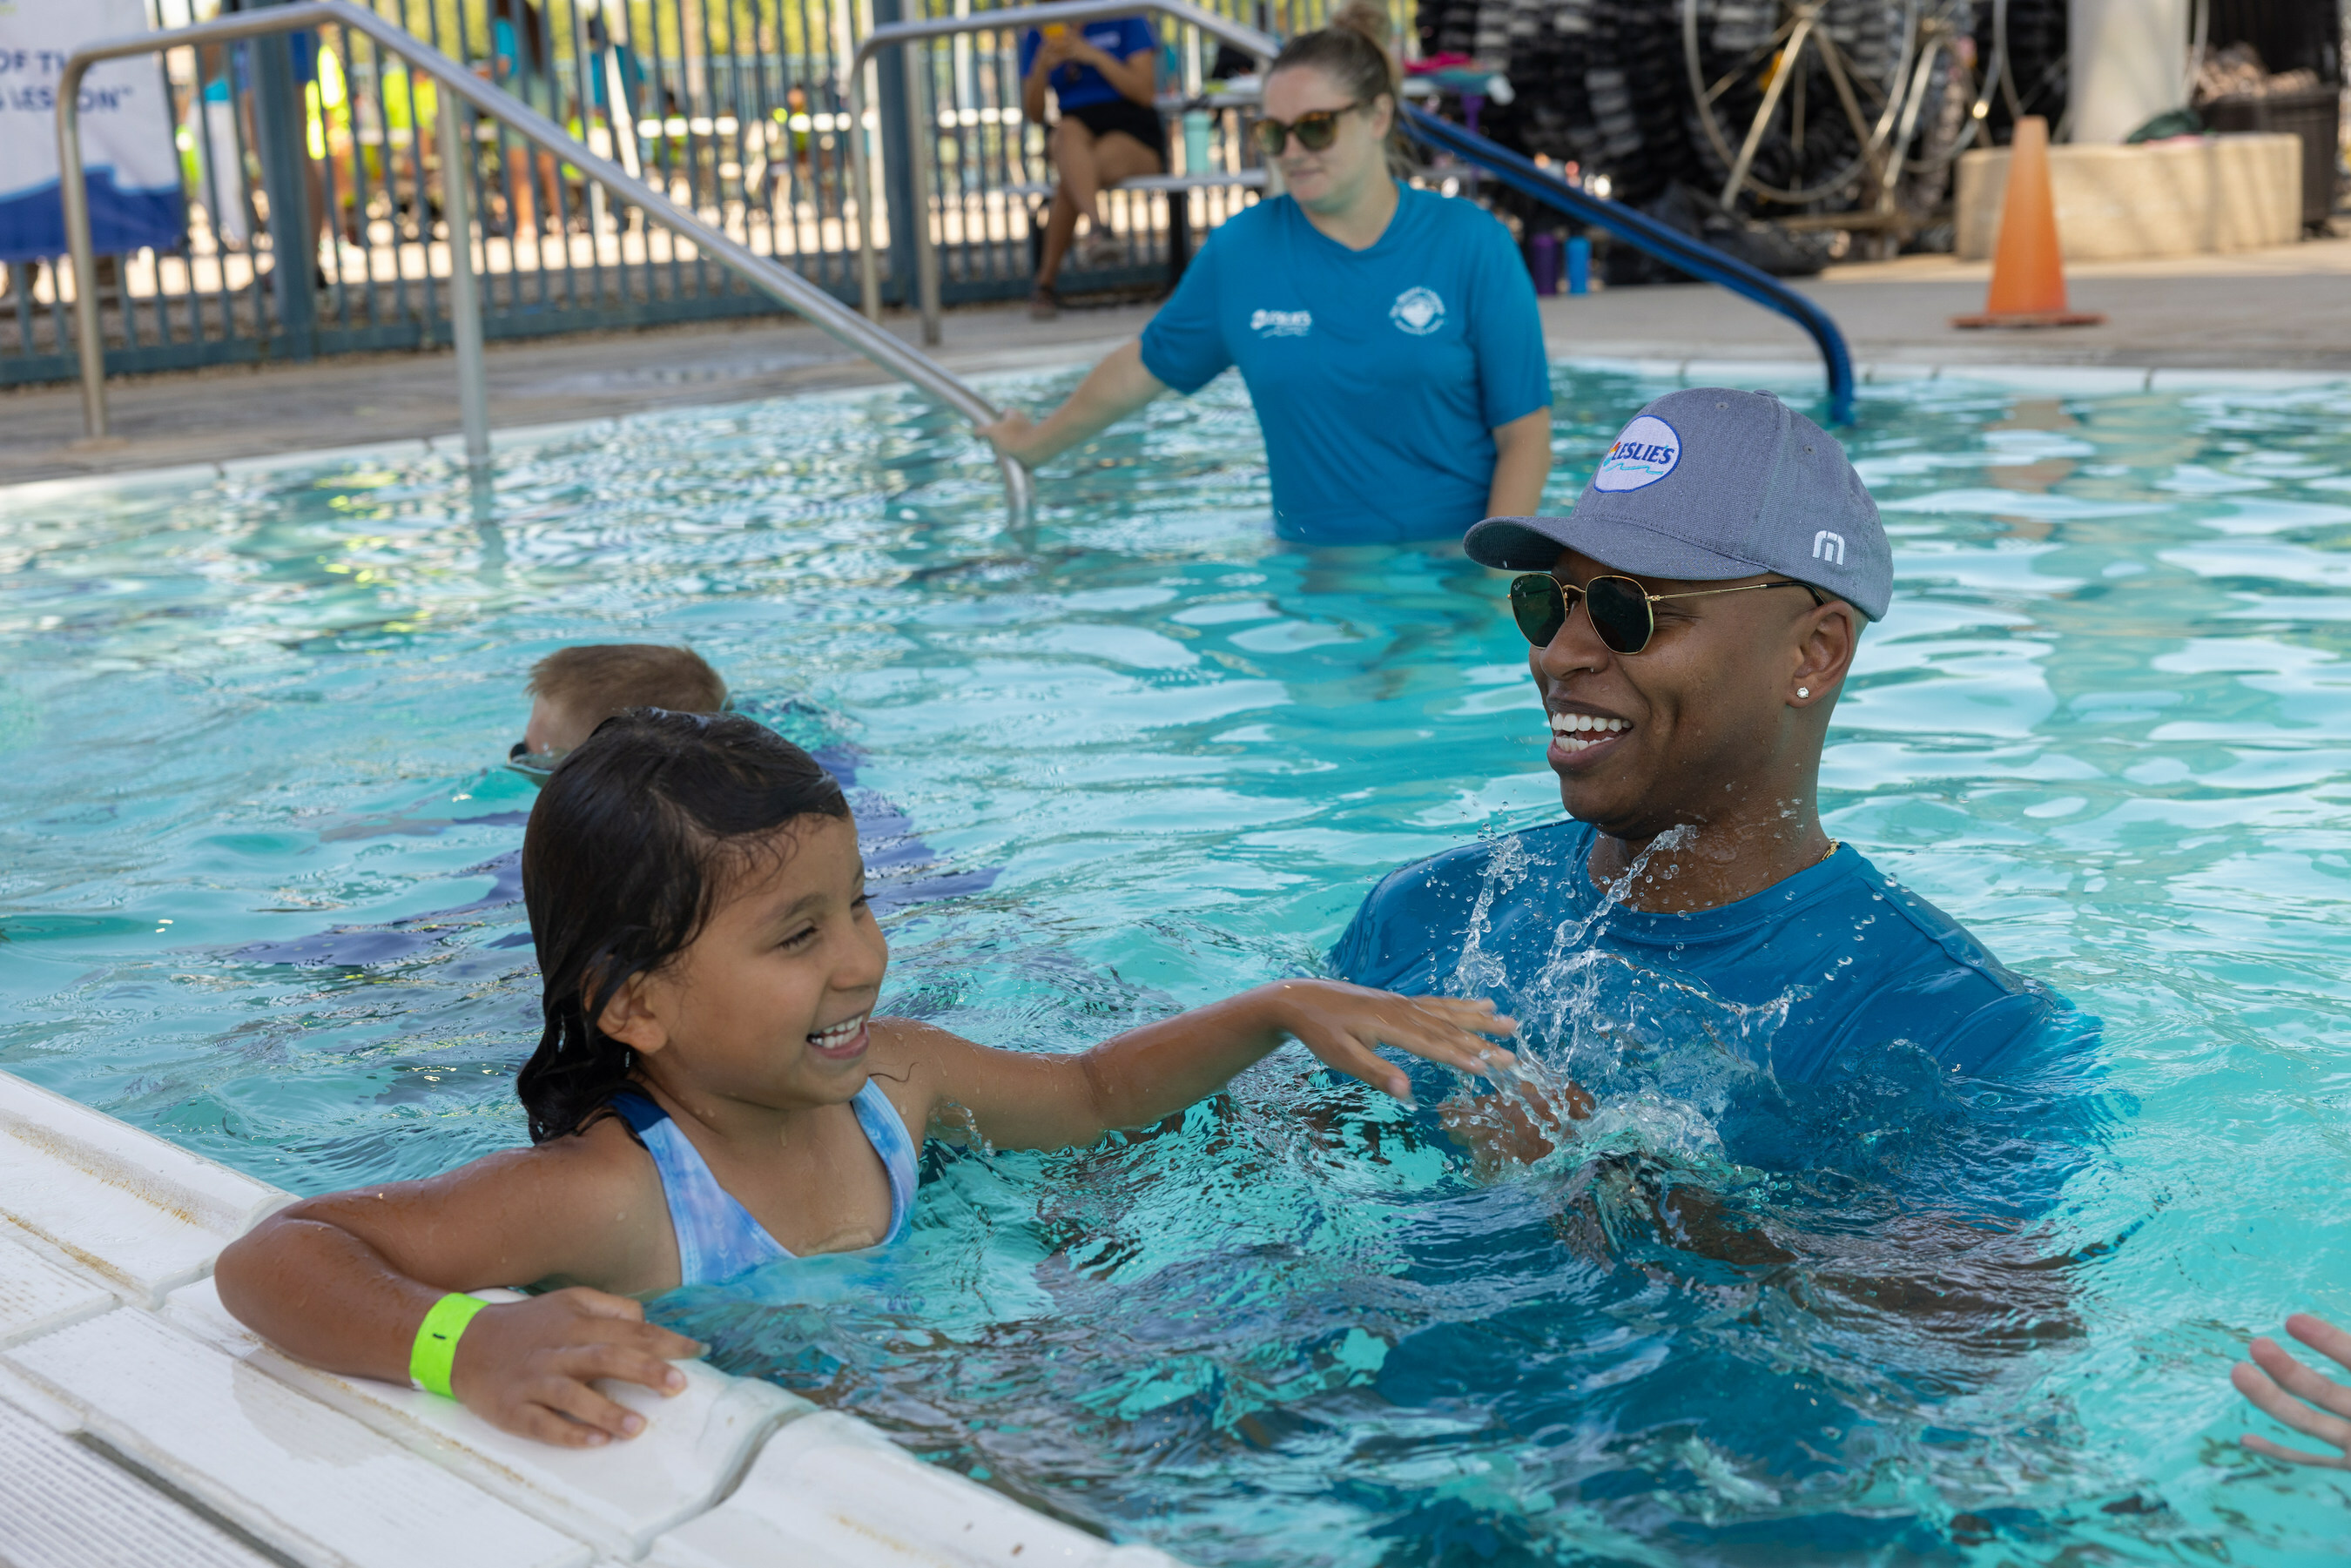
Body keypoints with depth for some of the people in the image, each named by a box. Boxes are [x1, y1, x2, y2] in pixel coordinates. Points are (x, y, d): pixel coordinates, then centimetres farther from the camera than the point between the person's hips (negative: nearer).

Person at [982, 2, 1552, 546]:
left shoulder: (1469, 244, -3)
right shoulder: (1239, 250, 2)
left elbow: (1524, 433, -4)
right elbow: (1143, 368, 17)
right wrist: (1036, 444, 27)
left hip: (1455, 555, -2)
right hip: (1313, 565, 2)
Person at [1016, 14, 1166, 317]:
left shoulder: (1124, 19, 4)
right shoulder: (1037, 34, 14)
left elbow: (1145, 93, -4)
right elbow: (1034, 115, 8)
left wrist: (1094, 55, -13)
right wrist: (1042, 67, -10)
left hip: (1133, 140, -2)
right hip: (1080, 137, 2)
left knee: (1068, 179, -35)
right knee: (1068, 130, -38)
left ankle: (1046, 282, -33)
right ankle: (1098, 227, -56)